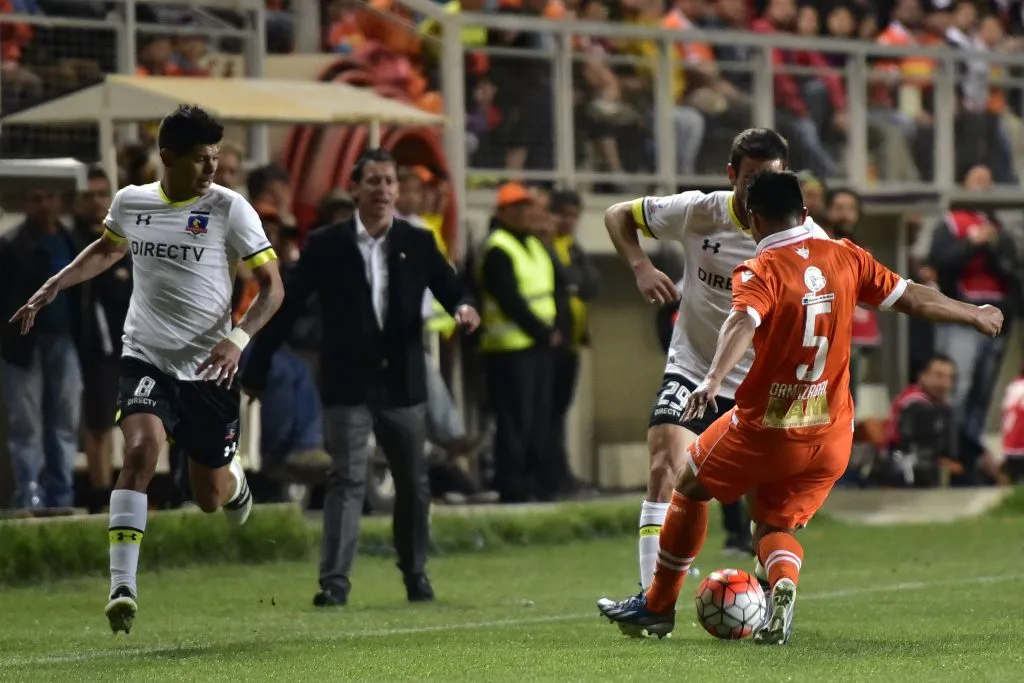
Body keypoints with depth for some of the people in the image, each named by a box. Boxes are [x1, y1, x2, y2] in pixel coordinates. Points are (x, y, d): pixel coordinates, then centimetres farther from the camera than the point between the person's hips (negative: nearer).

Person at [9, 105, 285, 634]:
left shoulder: (229, 209, -9)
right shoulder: (130, 203, 1)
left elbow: (272, 285, -6)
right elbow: (106, 250, 25)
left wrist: (238, 338, -22)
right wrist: (48, 292, 18)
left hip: (208, 371, -1)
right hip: (146, 358, 1)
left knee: (209, 500, 8)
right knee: (141, 449, -27)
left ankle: (233, 475, 49)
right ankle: (122, 587, -28)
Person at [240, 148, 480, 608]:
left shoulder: (417, 243, 6)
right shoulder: (326, 245, -2)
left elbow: (448, 286, 1)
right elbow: (287, 307, 0)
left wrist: (463, 308, -24)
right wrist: (255, 368, -1)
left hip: (402, 383, 3)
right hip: (348, 385, -3)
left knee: (413, 483, 12)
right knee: (347, 479, -11)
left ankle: (415, 574, 29)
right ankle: (334, 582, -14)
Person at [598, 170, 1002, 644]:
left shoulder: (759, 272, -13)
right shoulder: (846, 258, 2)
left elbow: (743, 323, -33)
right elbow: (911, 298, 9)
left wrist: (713, 381, -48)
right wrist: (976, 315, 25)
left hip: (765, 431, -4)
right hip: (833, 436, 4)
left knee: (690, 491, 20)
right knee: (775, 527, 17)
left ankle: (658, 606, 29)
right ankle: (784, 584, -18)